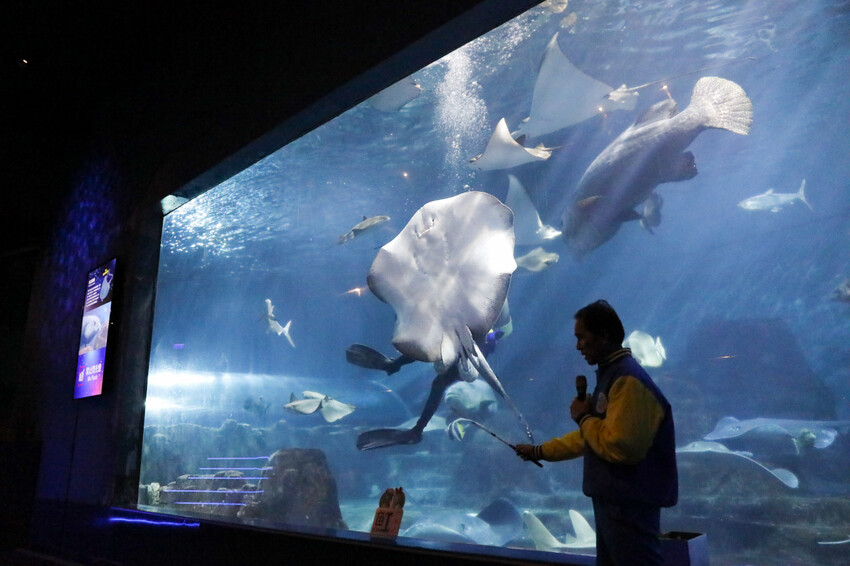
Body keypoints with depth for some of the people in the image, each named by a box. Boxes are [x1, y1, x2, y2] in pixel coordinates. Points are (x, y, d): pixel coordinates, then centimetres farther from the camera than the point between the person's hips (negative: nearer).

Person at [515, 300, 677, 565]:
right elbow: (591, 436, 21)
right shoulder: (610, 374, 14)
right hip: (613, 500, 11)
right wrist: (540, 451, 20)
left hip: (630, 504, -11)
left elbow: (619, 446, -29)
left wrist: (583, 417, -14)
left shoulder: (627, 379, -20)